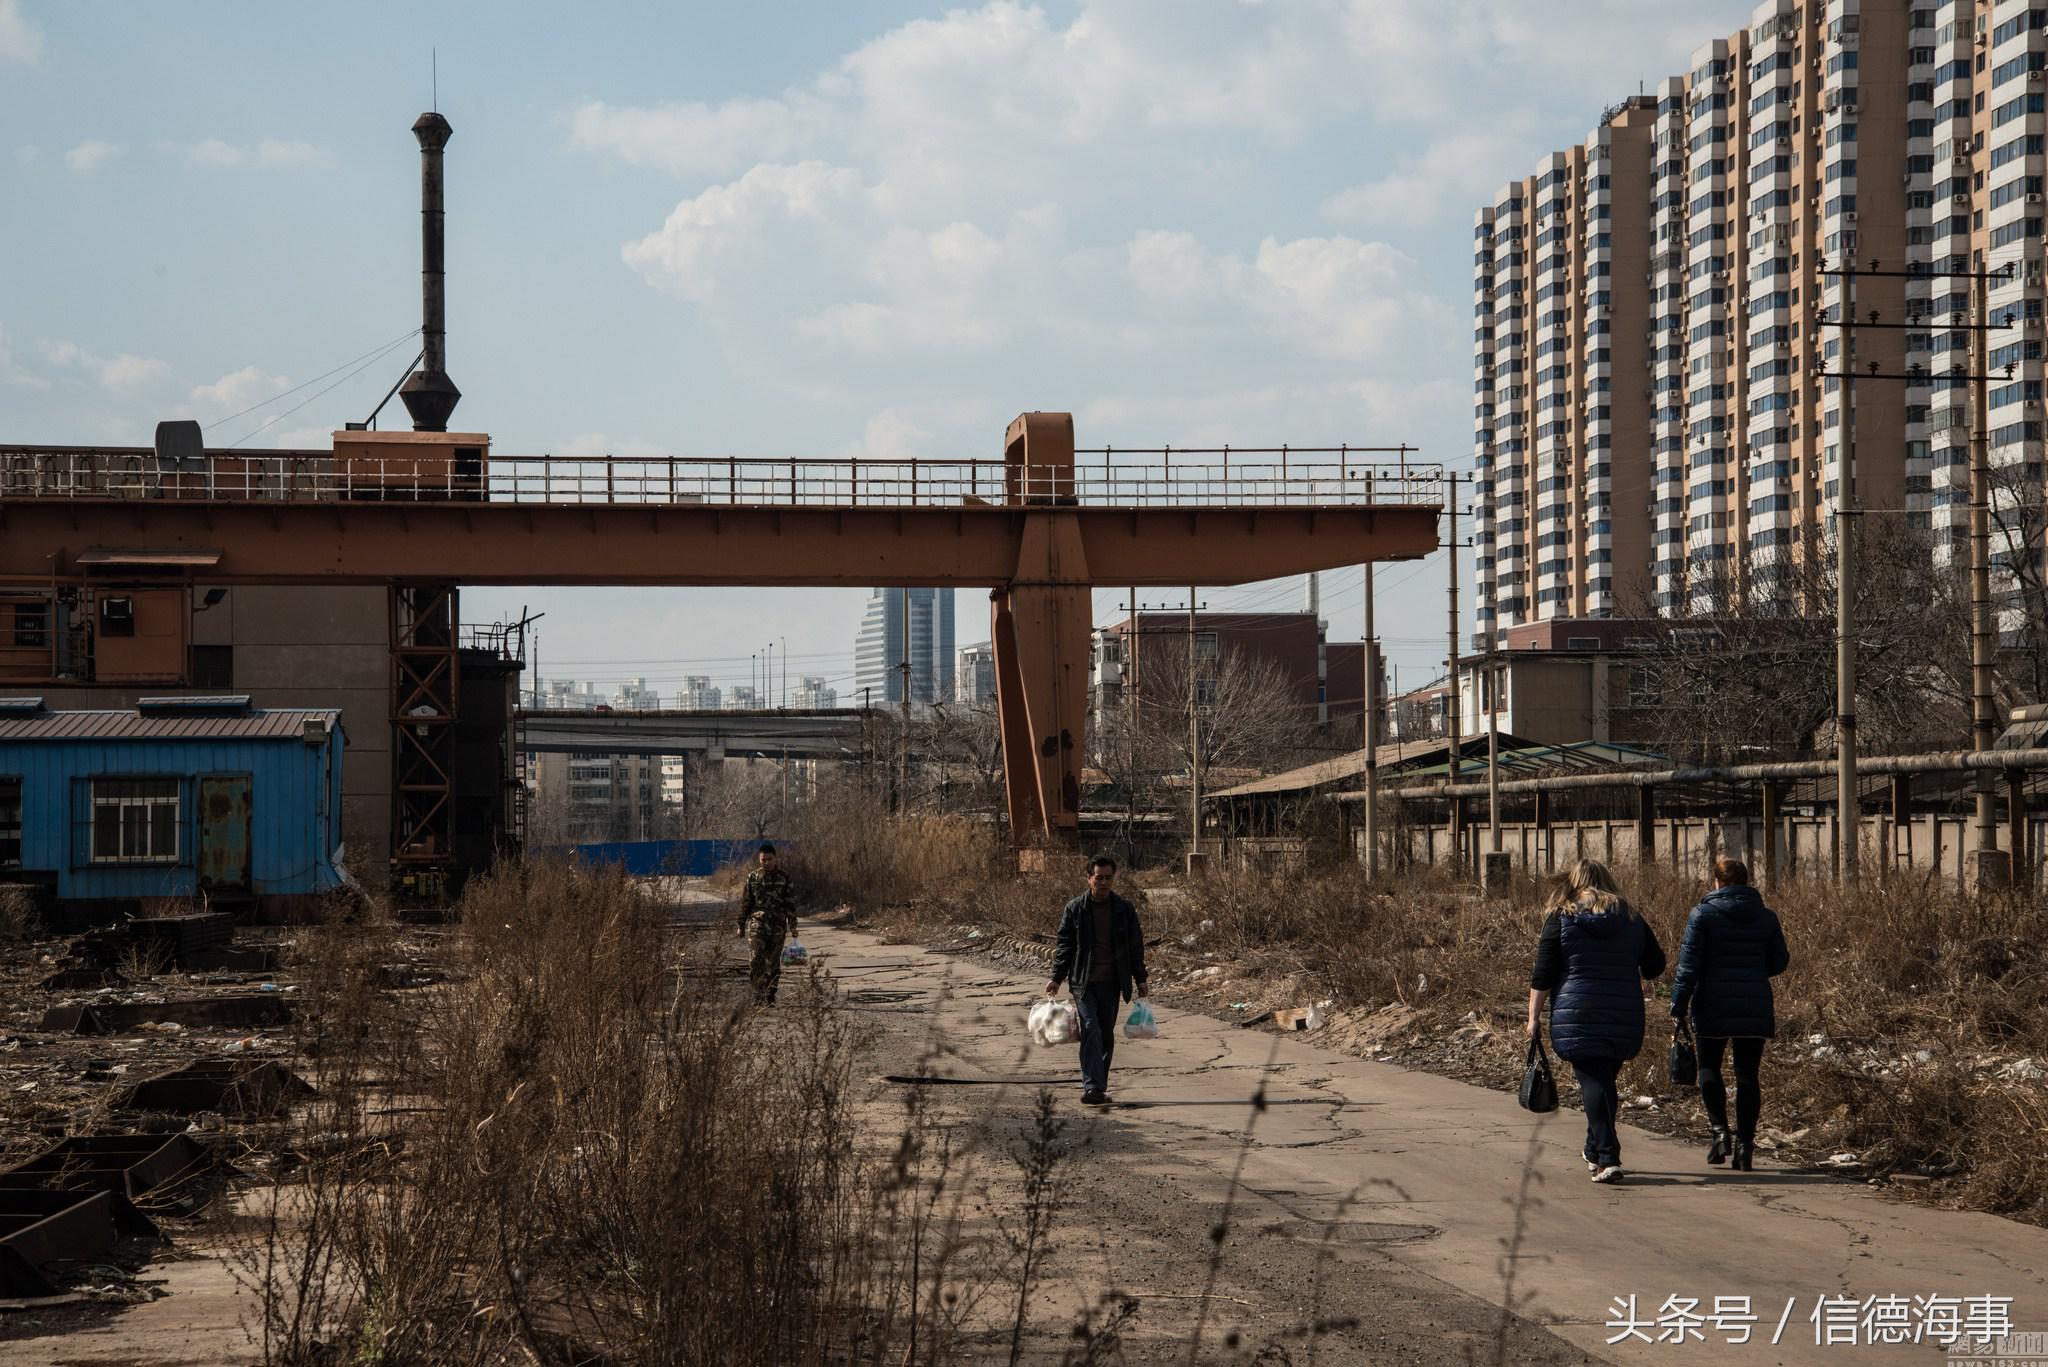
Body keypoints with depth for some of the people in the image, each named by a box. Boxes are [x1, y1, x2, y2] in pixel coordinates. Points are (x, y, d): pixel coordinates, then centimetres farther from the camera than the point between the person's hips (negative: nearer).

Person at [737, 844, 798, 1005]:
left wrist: (793, 925, -1)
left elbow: (791, 904, 4)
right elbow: (745, 902, 9)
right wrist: (741, 925, 8)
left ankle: (769, 998, 11)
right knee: (758, 960, -13)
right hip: (757, 924, -1)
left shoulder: (784, 879, 3)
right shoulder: (753, 877, 5)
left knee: (773, 963, 3)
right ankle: (758, 996, -7)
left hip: (778, 927, 1)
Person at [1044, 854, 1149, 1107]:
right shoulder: (1075, 909, 0)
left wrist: (1140, 979, 10)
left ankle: (1098, 1087, 17)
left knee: (1106, 1036, 7)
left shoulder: (1124, 910, 5)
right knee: (1091, 1031, -15)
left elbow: (1135, 946, 12)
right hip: (1083, 982, -3)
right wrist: (1056, 977, -5)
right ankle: (1092, 1087, -21)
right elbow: (1063, 945, 3)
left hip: (1111, 983, 3)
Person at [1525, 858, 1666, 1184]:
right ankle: (1595, 1151, 29)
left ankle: (1607, 1158, -15)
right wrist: (1635, 981, 35)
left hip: (1578, 1017, -4)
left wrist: (1534, 1016, 1)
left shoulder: (1560, 918, -1)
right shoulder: (1631, 919, 8)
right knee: (1607, 1080, 17)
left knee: (1593, 1082, -5)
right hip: (1624, 1017, 4)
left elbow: (1543, 974, -4)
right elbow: (1655, 964, 15)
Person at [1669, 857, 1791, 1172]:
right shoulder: (1766, 917, 6)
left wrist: (1679, 1004, -5)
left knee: (1709, 1067, 13)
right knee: (1748, 1075, 6)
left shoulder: (1702, 915, -5)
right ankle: (1745, 1143, 3)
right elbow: (1779, 961, 11)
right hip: (1755, 1009, 3)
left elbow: (1689, 964, -8)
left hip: (1714, 1006, -3)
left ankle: (1720, 1130, -3)